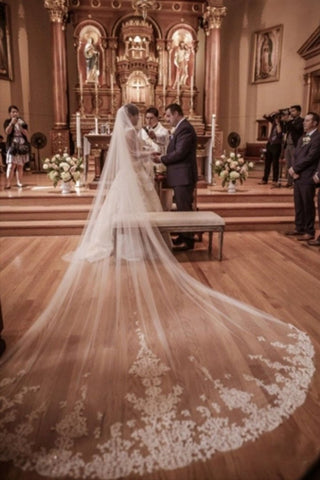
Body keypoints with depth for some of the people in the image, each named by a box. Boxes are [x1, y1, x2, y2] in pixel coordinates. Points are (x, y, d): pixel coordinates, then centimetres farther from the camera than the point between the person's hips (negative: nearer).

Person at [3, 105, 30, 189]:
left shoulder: (22, 122, 13)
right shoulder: (7, 121, 6)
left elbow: (26, 134, 5)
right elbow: (7, 132, -10)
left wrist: (20, 127, -9)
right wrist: (12, 123, -19)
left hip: (22, 145, 3)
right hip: (12, 145, -3)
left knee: (20, 165, 4)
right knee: (11, 165, -14)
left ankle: (19, 182, 13)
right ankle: (8, 184, -20)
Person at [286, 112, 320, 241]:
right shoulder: (302, 138, 18)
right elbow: (295, 155, 14)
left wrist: (295, 169, -11)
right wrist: (294, 170, -3)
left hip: (307, 177, -8)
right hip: (297, 176, 8)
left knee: (308, 205, -1)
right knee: (298, 204, 12)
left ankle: (309, 232, 7)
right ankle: (299, 228, 22)